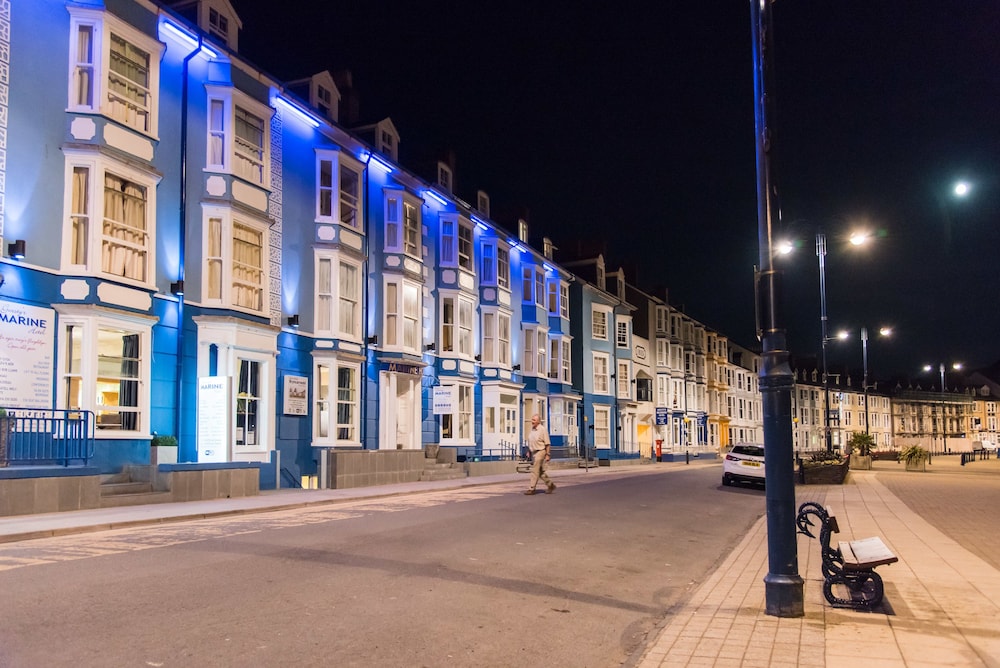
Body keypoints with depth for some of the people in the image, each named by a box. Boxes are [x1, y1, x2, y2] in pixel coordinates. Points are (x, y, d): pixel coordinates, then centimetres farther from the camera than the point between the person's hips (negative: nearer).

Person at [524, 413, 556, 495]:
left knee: (535, 470, -8)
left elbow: (547, 444, -12)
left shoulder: (542, 430, -11)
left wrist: (548, 455, -15)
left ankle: (531, 489, -4)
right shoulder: (531, 430, 10)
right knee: (540, 471, 13)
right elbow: (530, 442, 19)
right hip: (533, 452, 8)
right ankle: (550, 485, 25)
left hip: (540, 452, -8)